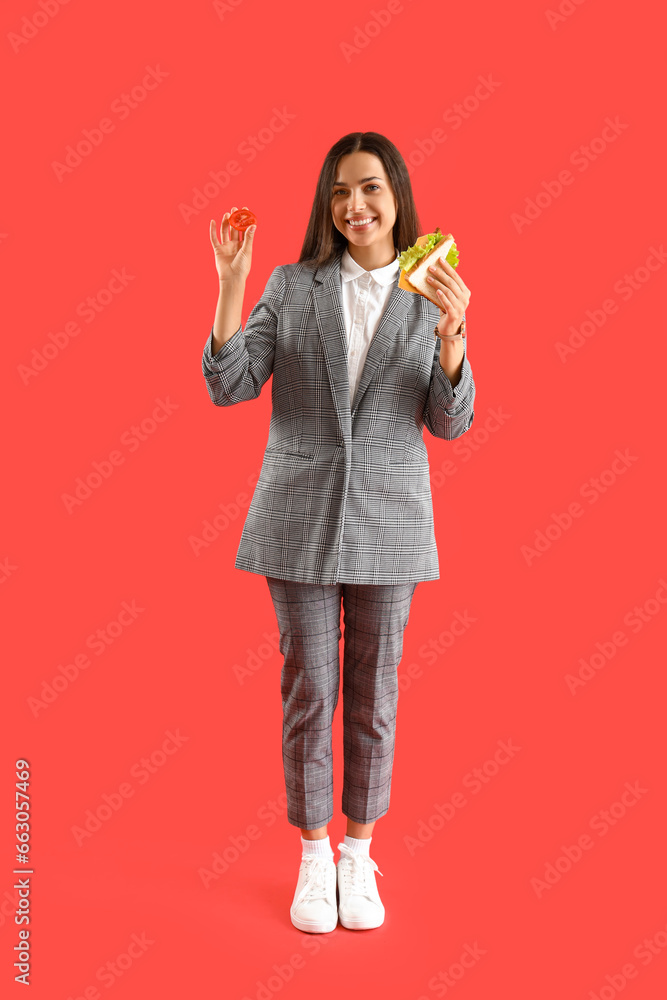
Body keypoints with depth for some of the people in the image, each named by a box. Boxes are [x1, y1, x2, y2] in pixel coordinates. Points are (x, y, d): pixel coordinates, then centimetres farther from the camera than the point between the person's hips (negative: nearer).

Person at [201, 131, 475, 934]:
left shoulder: (431, 296, 3)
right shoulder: (291, 287, 3)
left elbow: (450, 423, -3)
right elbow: (228, 387, -5)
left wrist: (451, 331, -18)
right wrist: (230, 284, -15)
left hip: (387, 521, 1)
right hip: (300, 517, 0)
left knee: (372, 695, 11)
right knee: (307, 692, 7)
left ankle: (358, 853, 30)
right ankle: (312, 856, 27)